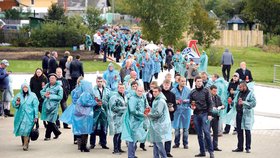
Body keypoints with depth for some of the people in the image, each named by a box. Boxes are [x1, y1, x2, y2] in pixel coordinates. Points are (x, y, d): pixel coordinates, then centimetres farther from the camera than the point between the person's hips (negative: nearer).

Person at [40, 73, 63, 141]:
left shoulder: (59, 87, -6)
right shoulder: (47, 85, 11)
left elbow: (60, 97, -13)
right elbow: (41, 91, 18)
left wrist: (50, 96, -16)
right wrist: (45, 94, -5)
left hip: (53, 105, -6)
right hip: (46, 104, 6)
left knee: (50, 120, -7)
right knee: (49, 120, 10)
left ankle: (47, 136, 3)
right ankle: (57, 132, 28)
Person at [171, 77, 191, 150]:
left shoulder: (188, 90, 2)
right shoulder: (173, 90, 1)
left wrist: (187, 100, -12)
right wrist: (175, 101, -11)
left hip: (186, 109, 0)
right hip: (177, 110, 0)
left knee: (185, 128, 3)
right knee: (177, 128, 2)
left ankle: (185, 143, 11)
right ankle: (177, 143, 12)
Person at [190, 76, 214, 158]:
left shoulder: (206, 91, 1)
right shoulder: (192, 92, 11)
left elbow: (210, 103, -1)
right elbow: (190, 102, 19)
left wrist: (209, 114, -9)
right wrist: (191, 106, -4)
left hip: (204, 114, -4)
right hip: (196, 114, 4)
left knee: (206, 132, -12)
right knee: (199, 134, 6)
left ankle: (211, 151, -5)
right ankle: (202, 151, 13)